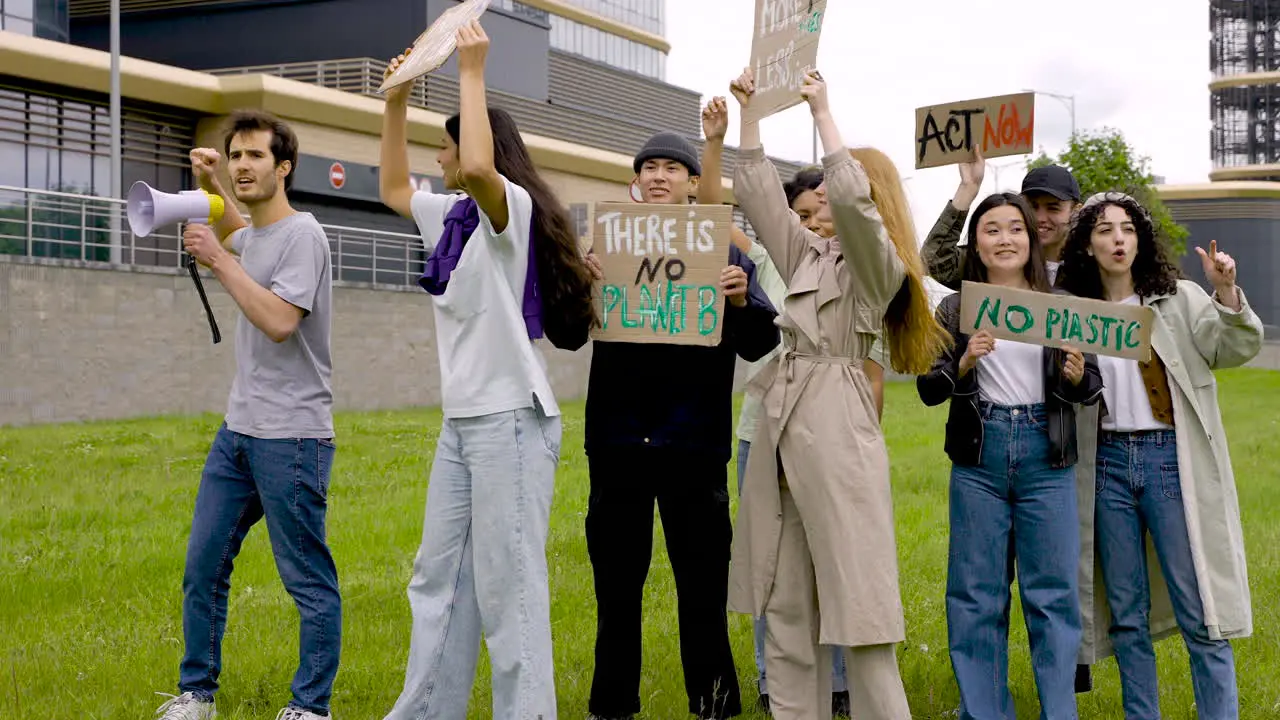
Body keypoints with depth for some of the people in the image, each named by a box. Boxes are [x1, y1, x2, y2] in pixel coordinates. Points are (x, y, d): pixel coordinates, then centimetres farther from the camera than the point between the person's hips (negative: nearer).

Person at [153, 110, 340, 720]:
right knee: (203, 564, 11)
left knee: (308, 579, -1)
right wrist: (209, 185, 24)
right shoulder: (252, 237, 15)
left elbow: (279, 321, -23)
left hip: (292, 437, -9)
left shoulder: (302, 234, -11)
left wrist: (220, 260, -16)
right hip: (238, 430, 9)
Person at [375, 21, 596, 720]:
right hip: (461, 420, 9)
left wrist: (471, 72, -24)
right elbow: (392, 189, 28)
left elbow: (478, 168, -34)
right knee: (437, 578, 14)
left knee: (508, 588, -7)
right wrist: (396, 100, 18)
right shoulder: (452, 216, 14)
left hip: (511, 418, -9)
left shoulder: (513, 208, -11)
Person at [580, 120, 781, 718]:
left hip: (693, 442, -1)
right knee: (616, 583, 10)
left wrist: (741, 301, -20)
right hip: (618, 439, 2)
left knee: (702, 585, 5)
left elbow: (760, 345, 0)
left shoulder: (725, 251, 4)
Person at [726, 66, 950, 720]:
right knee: (785, 603, 8)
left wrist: (822, 113, -13)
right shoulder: (808, 254, 18)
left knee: (854, 598, -8)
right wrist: (749, 111, 16)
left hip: (836, 425, -8)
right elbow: (757, 192, 21)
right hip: (781, 422, 8)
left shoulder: (879, 263, -2)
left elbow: (852, 197, -21)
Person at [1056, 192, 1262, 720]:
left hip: (1171, 459, -3)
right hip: (1107, 463, 3)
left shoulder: (1178, 300, 2)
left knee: (1200, 615, -5)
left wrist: (1226, 292, -29)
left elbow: (1237, 348, -12)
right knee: (1126, 613, 8)